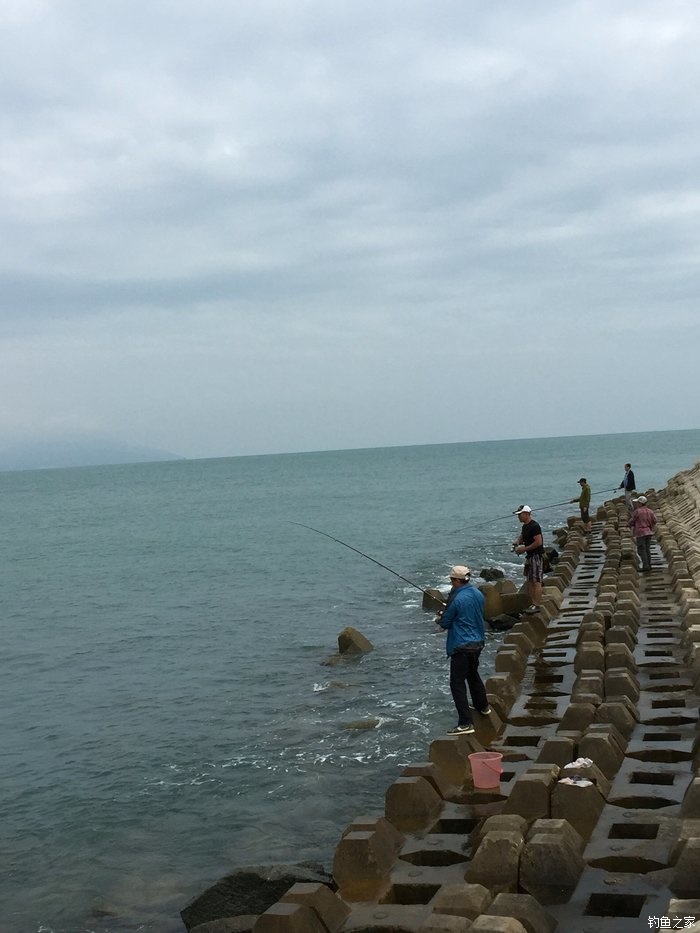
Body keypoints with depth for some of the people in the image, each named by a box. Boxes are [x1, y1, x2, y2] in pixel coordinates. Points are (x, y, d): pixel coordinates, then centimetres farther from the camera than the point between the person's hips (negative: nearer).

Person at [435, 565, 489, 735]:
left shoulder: (456, 599, -20)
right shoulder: (478, 594, 4)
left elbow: (445, 623, -11)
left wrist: (440, 620, 14)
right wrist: (446, 616, 19)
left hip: (461, 647, -8)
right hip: (477, 642, 8)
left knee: (457, 683, -5)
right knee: (473, 674, 29)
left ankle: (465, 723, -9)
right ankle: (483, 706, 46)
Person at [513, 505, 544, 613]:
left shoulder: (534, 526, -17)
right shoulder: (525, 526, 13)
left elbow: (538, 542, -23)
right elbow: (522, 537, 29)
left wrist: (524, 549, -18)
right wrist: (517, 542, 6)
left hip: (537, 555, -10)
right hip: (529, 556, 10)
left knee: (536, 581, -10)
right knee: (529, 581, 11)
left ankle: (537, 605, -9)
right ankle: (532, 603, 17)